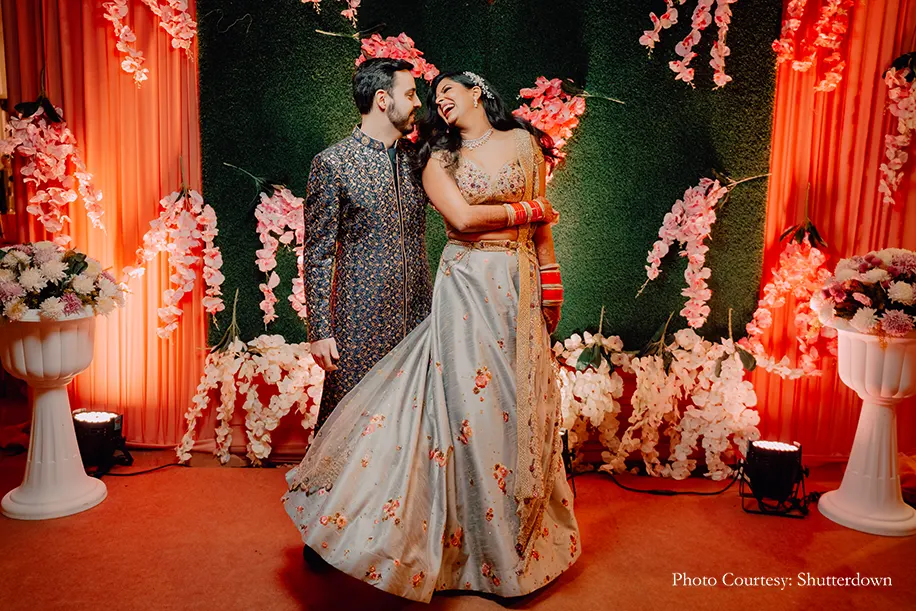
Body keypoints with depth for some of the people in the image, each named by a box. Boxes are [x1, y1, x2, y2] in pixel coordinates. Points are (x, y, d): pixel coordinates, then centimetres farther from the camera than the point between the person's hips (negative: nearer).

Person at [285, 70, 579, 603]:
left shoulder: (524, 142, 11)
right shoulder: (439, 159, 7)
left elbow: (542, 229, 10)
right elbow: (463, 216, -12)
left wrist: (550, 292, 6)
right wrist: (526, 209, -3)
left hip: (520, 287, 2)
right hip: (467, 288, -1)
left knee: (520, 407, 6)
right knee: (471, 406, -3)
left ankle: (523, 537, 24)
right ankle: (486, 547, 14)